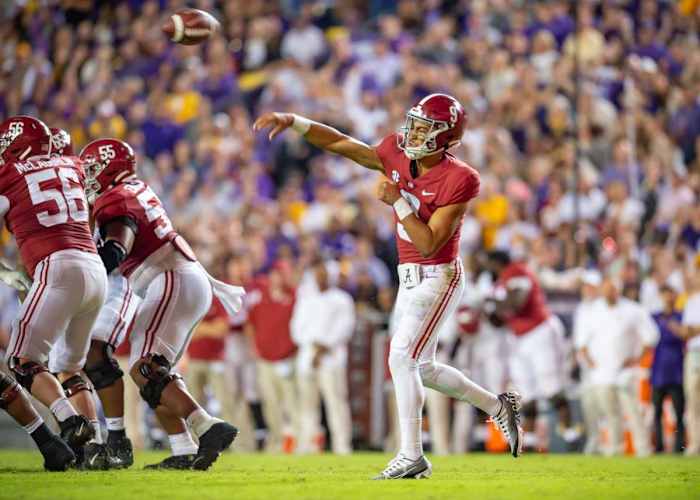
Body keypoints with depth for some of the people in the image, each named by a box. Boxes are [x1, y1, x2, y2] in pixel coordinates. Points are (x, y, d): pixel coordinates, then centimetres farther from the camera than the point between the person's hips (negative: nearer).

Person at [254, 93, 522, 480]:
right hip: (409, 277, 8)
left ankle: (411, 455, -11)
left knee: (402, 357, -15)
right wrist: (292, 122, -4)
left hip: (437, 277, -8)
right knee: (422, 367, 14)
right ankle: (497, 406, 29)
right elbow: (341, 143, 5)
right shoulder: (397, 155, 0)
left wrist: (399, 202, -26)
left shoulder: (458, 180, -20)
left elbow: (429, 244, -22)